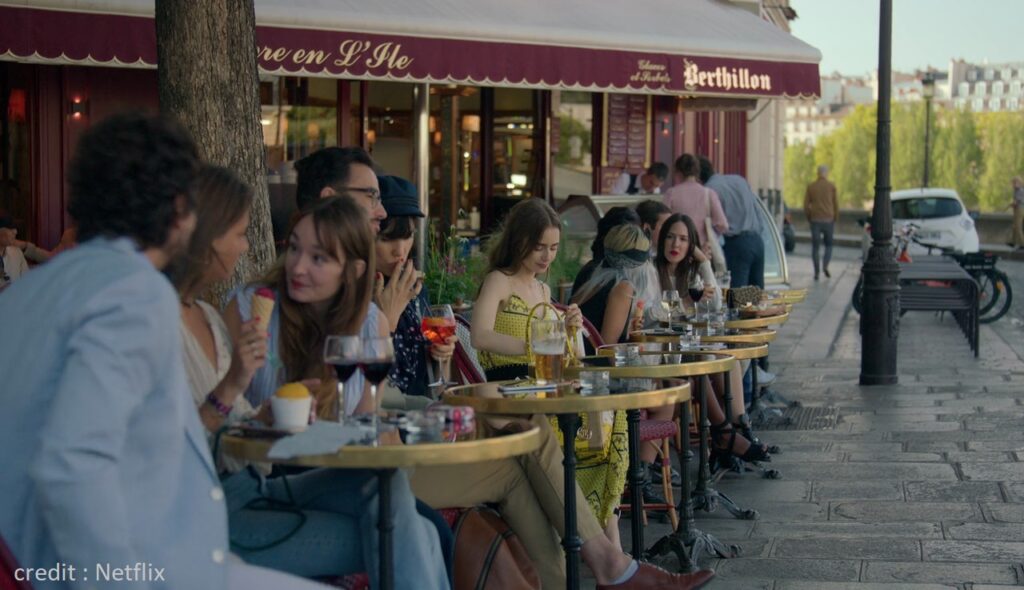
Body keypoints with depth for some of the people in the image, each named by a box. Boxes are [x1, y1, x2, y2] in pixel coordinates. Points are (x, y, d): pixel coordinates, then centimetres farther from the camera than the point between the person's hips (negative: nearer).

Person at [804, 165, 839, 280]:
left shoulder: (810, 187, 2)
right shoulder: (831, 186, 0)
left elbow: (806, 205, 0)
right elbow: (836, 205, 1)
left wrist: (809, 219, 12)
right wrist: (835, 220, 11)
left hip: (815, 220, 0)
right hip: (828, 220, 0)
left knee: (815, 247, 5)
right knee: (828, 245, 15)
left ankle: (816, 272, 0)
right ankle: (825, 266, -7)